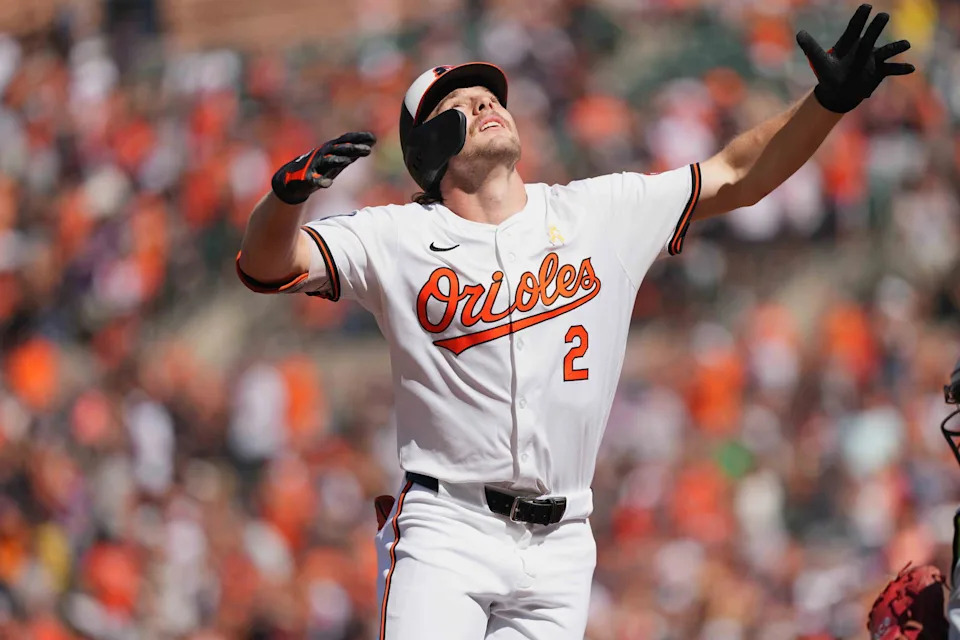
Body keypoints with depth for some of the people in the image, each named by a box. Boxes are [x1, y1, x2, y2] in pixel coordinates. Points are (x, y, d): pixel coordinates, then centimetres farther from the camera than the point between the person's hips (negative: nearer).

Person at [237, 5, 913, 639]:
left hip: (558, 547, 3)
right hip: (445, 529, -3)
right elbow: (268, 265, -8)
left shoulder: (601, 213, 11)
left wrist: (831, 100, 2)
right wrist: (290, 191, -30)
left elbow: (736, 178, 14)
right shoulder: (399, 238, 3)